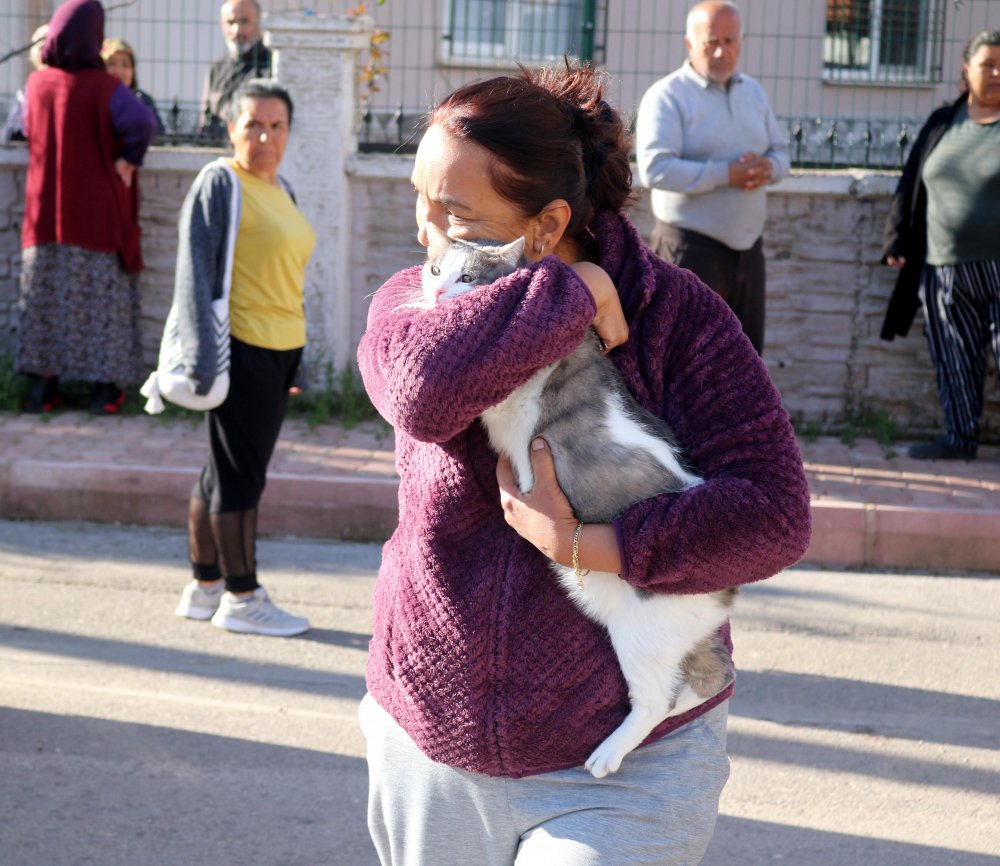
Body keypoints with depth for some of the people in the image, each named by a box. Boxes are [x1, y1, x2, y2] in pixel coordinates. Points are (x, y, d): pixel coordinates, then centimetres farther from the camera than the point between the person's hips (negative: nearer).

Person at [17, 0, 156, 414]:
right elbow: (142, 123, -29)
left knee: (45, 297, 11)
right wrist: (127, 160, -15)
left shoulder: (36, 82, 1)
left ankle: (41, 386, 11)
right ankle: (104, 388, 6)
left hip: (45, 209, 4)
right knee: (100, 299, 4)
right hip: (96, 213, -4)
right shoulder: (103, 86, -13)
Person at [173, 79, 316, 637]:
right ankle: (241, 597, 5)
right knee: (241, 472, -3)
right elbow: (195, 269, -14)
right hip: (243, 345, -8)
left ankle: (205, 589, 22)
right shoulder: (221, 182, -9)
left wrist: (297, 357, 19)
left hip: (279, 348, 8)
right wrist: (202, 353, -21)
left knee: (228, 471, 14)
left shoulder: (280, 189, 16)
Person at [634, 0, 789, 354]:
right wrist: (726, 174, -24)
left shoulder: (754, 92, 13)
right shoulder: (667, 95, -9)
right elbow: (655, 169, -20)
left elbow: (781, 152, 18)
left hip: (747, 246, 7)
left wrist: (769, 168, -7)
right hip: (692, 247, -7)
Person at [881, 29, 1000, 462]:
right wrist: (897, 241, 8)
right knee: (954, 362, 10)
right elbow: (911, 187, 13)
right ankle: (960, 437, 20)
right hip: (944, 270, 4)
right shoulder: (942, 123, 9)